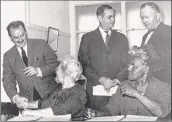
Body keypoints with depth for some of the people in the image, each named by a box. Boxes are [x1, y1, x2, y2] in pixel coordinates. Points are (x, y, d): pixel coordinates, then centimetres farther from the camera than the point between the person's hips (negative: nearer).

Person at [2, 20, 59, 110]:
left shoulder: (41, 44, 1)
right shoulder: (8, 56, 7)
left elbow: (55, 64, 1)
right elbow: (8, 81, 3)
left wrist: (39, 70, -16)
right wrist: (15, 97, -16)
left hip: (49, 94, -1)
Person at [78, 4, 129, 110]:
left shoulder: (122, 38, 11)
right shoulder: (87, 38, 5)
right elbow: (83, 64, -1)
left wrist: (118, 79, -7)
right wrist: (100, 79, -13)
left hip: (118, 90, 2)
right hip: (95, 90, -1)